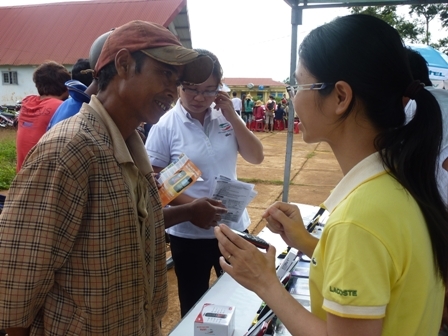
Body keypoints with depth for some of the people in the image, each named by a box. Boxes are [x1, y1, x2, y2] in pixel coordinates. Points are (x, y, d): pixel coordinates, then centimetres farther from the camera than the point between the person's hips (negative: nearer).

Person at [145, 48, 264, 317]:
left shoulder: (226, 117, -1)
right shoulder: (165, 127, -11)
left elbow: (256, 157, -3)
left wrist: (232, 117, -13)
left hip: (234, 227, 4)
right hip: (189, 233, -3)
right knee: (193, 305, 18)